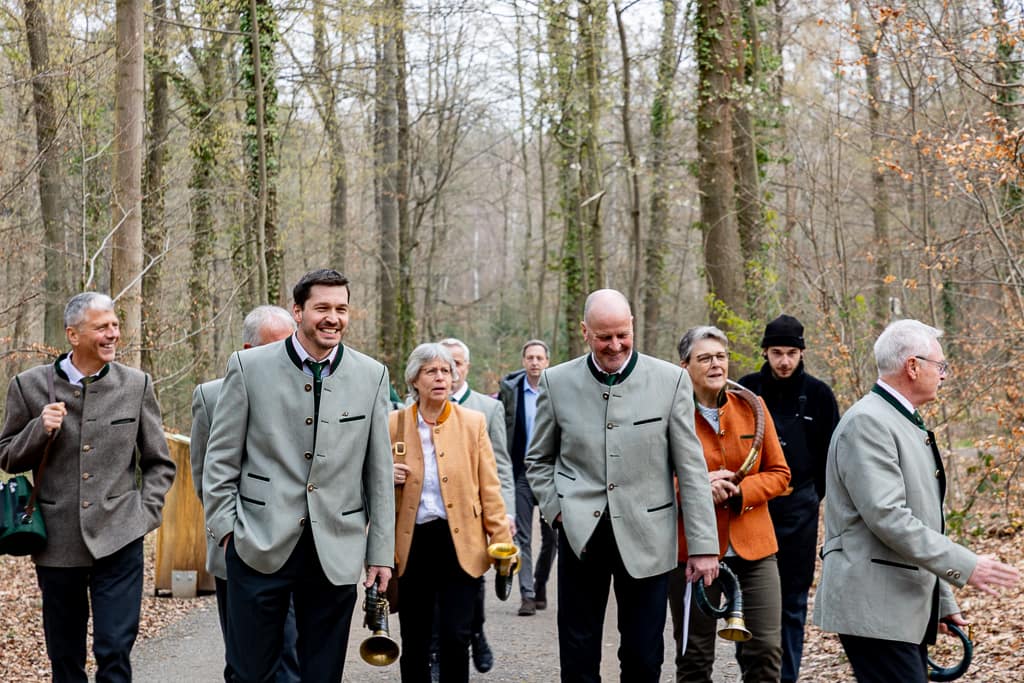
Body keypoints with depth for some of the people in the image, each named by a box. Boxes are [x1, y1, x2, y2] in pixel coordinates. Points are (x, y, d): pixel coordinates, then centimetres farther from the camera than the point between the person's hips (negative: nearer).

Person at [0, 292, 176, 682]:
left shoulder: (137, 385, 3)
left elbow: (159, 463, 10)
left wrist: (145, 514, -2)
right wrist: (40, 429, -11)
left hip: (118, 539, -1)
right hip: (58, 543, 1)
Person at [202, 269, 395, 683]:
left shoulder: (372, 376, 4)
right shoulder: (249, 366, -1)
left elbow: (379, 471, 7)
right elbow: (221, 458, 3)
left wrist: (381, 551, 5)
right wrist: (225, 527, -2)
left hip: (336, 551, 2)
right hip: (260, 545, -2)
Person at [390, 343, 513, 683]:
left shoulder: (473, 422, 3)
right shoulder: (394, 424, 3)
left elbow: (489, 486, 2)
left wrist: (501, 539, -4)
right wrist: (387, 477, -10)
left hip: (460, 543, -1)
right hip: (412, 543, 1)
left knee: (456, 637, -4)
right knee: (414, 640, 8)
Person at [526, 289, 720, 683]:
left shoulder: (671, 380, -4)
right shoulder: (557, 381, 1)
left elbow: (691, 469, -3)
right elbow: (538, 459, 13)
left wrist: (703, 545, -5)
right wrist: (556, 509, -2)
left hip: (645, 536, -1)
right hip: (580, 535, 1)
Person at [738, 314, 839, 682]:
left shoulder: (818, 394, 1)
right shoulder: (746, 390, 1)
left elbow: (830, 450, 9)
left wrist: (817, 493, 7)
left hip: (800, 506, 0)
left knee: (793, 599, 6)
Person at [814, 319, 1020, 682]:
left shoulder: (907, 423, 18)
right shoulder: (867, 422, -13)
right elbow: (887, 516, -21)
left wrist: (943, 601, 21)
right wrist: (965, 566, -20)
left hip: (908, 606, 10)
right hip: (875, 607, -10)